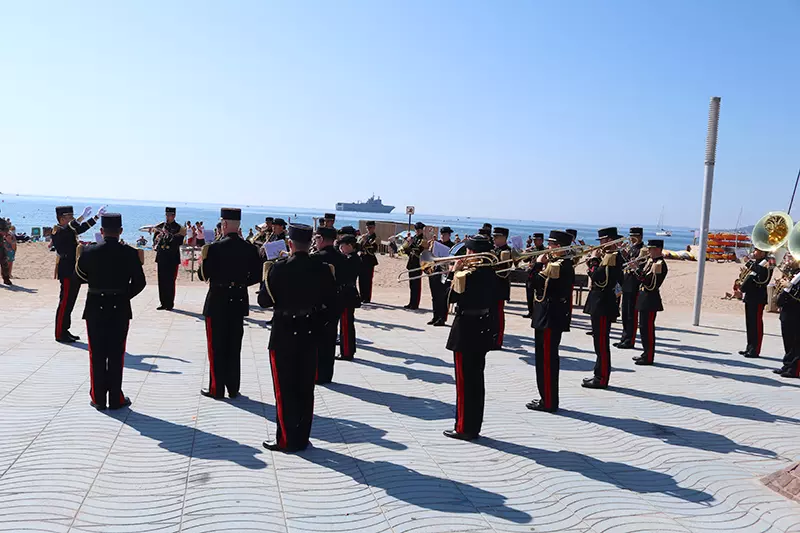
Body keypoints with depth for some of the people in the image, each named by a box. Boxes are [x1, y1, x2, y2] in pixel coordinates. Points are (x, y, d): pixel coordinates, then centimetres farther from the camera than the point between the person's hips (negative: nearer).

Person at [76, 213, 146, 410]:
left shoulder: (89, 252, -7)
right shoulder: (130, 253, -9)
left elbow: (79, 275, 7)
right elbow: (140, 282, -5)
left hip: (95, 308, 1)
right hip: (120, 310, 0)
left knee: (97, 355, 10)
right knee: (116, 355, 8)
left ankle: (98, 398, 16)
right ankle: (116, 399, 13)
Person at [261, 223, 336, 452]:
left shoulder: (279, 267, -14)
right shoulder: (322, 269, -4)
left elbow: (266, 299, -8)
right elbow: (330, 299, 3)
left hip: (284, 333, -4)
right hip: (310, 334, 4)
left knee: (284, 388, 6)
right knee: (305, 388, 12)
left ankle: (287, 439, 10)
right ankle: (302, 438, 20)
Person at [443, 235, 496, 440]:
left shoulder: (467, 275, -19)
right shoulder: (490, 273, 5)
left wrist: (455, 272, -10)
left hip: (466, 329, -8)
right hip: (482, 328, 8)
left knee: (464, 381, 1)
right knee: (477, 380, 14)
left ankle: (464, 428, 8)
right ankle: (474, 427, 23)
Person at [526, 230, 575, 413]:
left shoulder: (557, 265, -18)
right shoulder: (566, 264, 14)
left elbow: (538, 284, -20)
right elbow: (543, 285, 15)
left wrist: (538, 264, -10)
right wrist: (542, 265, 6)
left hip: (549, 319, -10)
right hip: (554, 317, 10)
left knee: (546, 360, -3)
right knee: (548, 359, 16)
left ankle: (548, 402, 4)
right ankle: (548, 399, 24)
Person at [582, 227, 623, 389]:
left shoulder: (612, 256, -17)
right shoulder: (608, 255, 14)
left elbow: (598, 278, -24)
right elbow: (598, 276, 15)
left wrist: (594, 260, -13)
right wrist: (595, 260, 4)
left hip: (603, 304, -11)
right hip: (600, 302, 11)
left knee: (601, 342, -4)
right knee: (600, 341, 15)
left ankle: (602, 379, 2)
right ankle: (600, 374, 24)